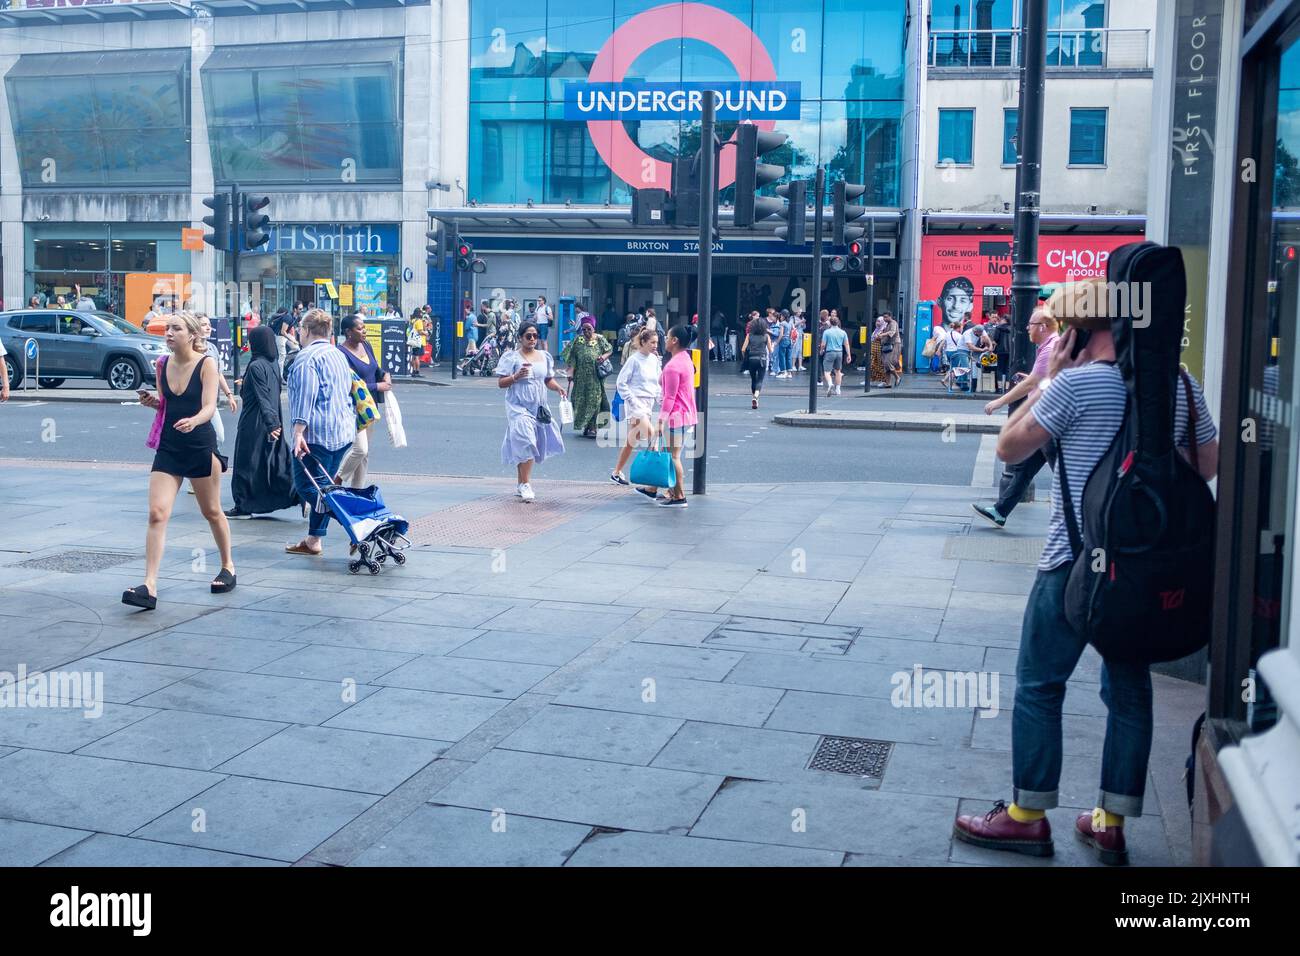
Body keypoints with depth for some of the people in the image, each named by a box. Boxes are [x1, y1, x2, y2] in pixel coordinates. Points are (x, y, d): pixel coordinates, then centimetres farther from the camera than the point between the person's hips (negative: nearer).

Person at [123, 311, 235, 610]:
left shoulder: (206, 364, -10)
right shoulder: (162, 365, 5)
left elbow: (209, 407, -20)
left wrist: (193, 421, -41)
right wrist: (152, 402, -4)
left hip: (201, 447, -4)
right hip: (169, 448, 4)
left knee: (212, 512, 13)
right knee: (157, 514, -9)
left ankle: (228, 566, 36)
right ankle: (149, 586, -12)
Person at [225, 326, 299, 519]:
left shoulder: (256, 366, -17)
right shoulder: (274, 364, 7)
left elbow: (262, 398, -23)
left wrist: (270, 424, -27)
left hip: (254, 423, -8)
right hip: (274, 421, 8)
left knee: (247, 462, 3)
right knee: (277, 460, 9)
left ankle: (243, 506, 11)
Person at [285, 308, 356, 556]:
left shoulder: (307, 357, -9)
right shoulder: (339, 356, 20)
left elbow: (305, 397, -19)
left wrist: (299, 432, -22)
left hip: (317, 434, -9)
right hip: (344, 433, 9)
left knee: (306, 485, -4)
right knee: (321, 487, 15)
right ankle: (314, 540, 18)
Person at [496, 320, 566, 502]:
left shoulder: (545, 357, 11)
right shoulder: (511, 357, -4)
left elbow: (548, 380, 19)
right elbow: (500, 383, -6)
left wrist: (558, 388, -2)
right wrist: (516, 377, -23)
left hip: (539, 407, 5)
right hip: (518, 407, -5)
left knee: (528, 447, 9)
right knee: (525, 443, -17)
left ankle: (521, 485, 18)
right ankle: (525, 485, -14)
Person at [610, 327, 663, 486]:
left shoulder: (654, 359, 10)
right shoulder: (634, 360, -9)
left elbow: (657, 382, 20)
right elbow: (621, 383, -9)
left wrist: (659, 398, 8)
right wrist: (632, 400, -15)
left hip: (649, 403, 7)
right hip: (636, 403, -7)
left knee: (632, 440, 11)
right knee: (651, 434, -22)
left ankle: (617, 472, 20)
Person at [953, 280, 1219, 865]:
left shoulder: (1074, 383, -13)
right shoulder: (1181, 386, 4)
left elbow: (1009, 449, -4)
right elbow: (1209, 466, 15)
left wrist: (1048, 377, 0)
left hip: (1076, 561, -6)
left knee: (1038, 685, 6)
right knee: (1129, 690, 13)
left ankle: (1028, 817, 13)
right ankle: (1111, 824, 20)